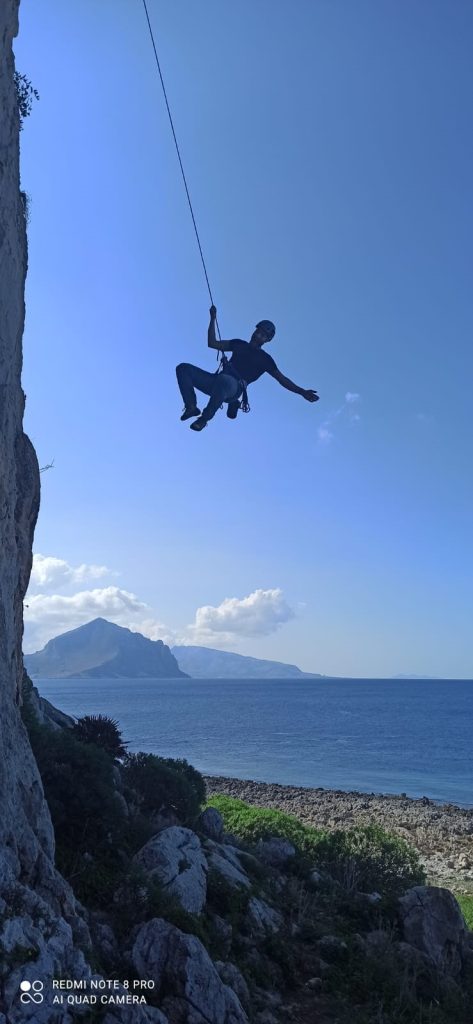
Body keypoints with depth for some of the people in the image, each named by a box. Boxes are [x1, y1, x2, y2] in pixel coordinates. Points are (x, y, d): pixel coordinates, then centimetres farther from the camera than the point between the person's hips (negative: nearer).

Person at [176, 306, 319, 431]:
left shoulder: (264, 358, 15)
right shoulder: (239, 344, 27)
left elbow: (282, 379, 12)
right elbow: (212, 343, 29)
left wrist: (302, 392, 0)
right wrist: (213, 319, 22)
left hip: (234, 388, -5)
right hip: (218, 381, 5)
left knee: (223, 380, -44)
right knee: (183, 368, -13)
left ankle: (204, 418, -28)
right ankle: (191, 407, -16)